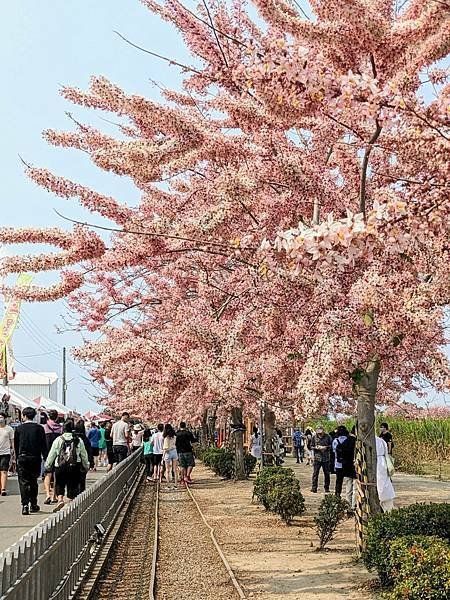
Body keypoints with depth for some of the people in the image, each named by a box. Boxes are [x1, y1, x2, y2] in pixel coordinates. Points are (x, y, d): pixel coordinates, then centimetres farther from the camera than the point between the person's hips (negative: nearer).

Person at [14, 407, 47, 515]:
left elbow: (16, 445, 5)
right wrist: (45, 457, 5)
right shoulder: (39, 428, -3)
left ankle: (25, 505, -11)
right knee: (33, 481, 14)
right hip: (35, 458, 1)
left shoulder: (19, 428, -2)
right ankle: (33, 505, 18)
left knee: (23, 482, 1)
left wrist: (17, 458, 15)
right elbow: (44, 445, -2)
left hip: (22, 458, -1)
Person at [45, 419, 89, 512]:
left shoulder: (58, 440, -2)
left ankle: (60, 499, -11)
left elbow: (52, 454, 3)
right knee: (73, 486, 8)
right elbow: (84, 455, 12)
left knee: (59, 485, 11)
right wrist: (86, 466, 25)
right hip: (75, 467, 1)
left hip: (60, 467, -1)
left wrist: (47, 465, 16)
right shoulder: (79, 440, 4)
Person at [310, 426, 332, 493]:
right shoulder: (314, 437, 3)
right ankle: (314, 488, 1)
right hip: (317, 458, 0)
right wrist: (316, 447, -12)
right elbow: (311, 446, 8)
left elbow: (331, 445, 7)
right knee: (315, 473, -4)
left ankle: (326, 488, 19)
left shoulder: (327, 437, 1)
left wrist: (326, 447, -11)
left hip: (326, 458, 1)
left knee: (327, 473, 8)